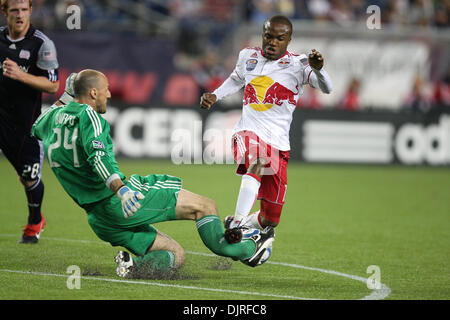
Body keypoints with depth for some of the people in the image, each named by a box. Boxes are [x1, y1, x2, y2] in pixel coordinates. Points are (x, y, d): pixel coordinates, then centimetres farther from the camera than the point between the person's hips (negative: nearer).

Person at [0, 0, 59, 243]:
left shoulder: (42, 44, -9)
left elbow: (53, 86, -11)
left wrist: (21, 75, -22)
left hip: (25, 121, -3)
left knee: (29, 178, 6)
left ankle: (34, 223, 32)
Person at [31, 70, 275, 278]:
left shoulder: (54, 116, 13)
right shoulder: (86, 114, -12)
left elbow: (36, 128, 38)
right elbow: (97, 154, -29)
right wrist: (119, 188, -41)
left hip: (99, 220, 9)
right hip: (118, 203, -9)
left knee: (175, 256, 11)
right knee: (205, 206, 2)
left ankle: (133, 266, -14)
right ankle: (245, 250, 14)